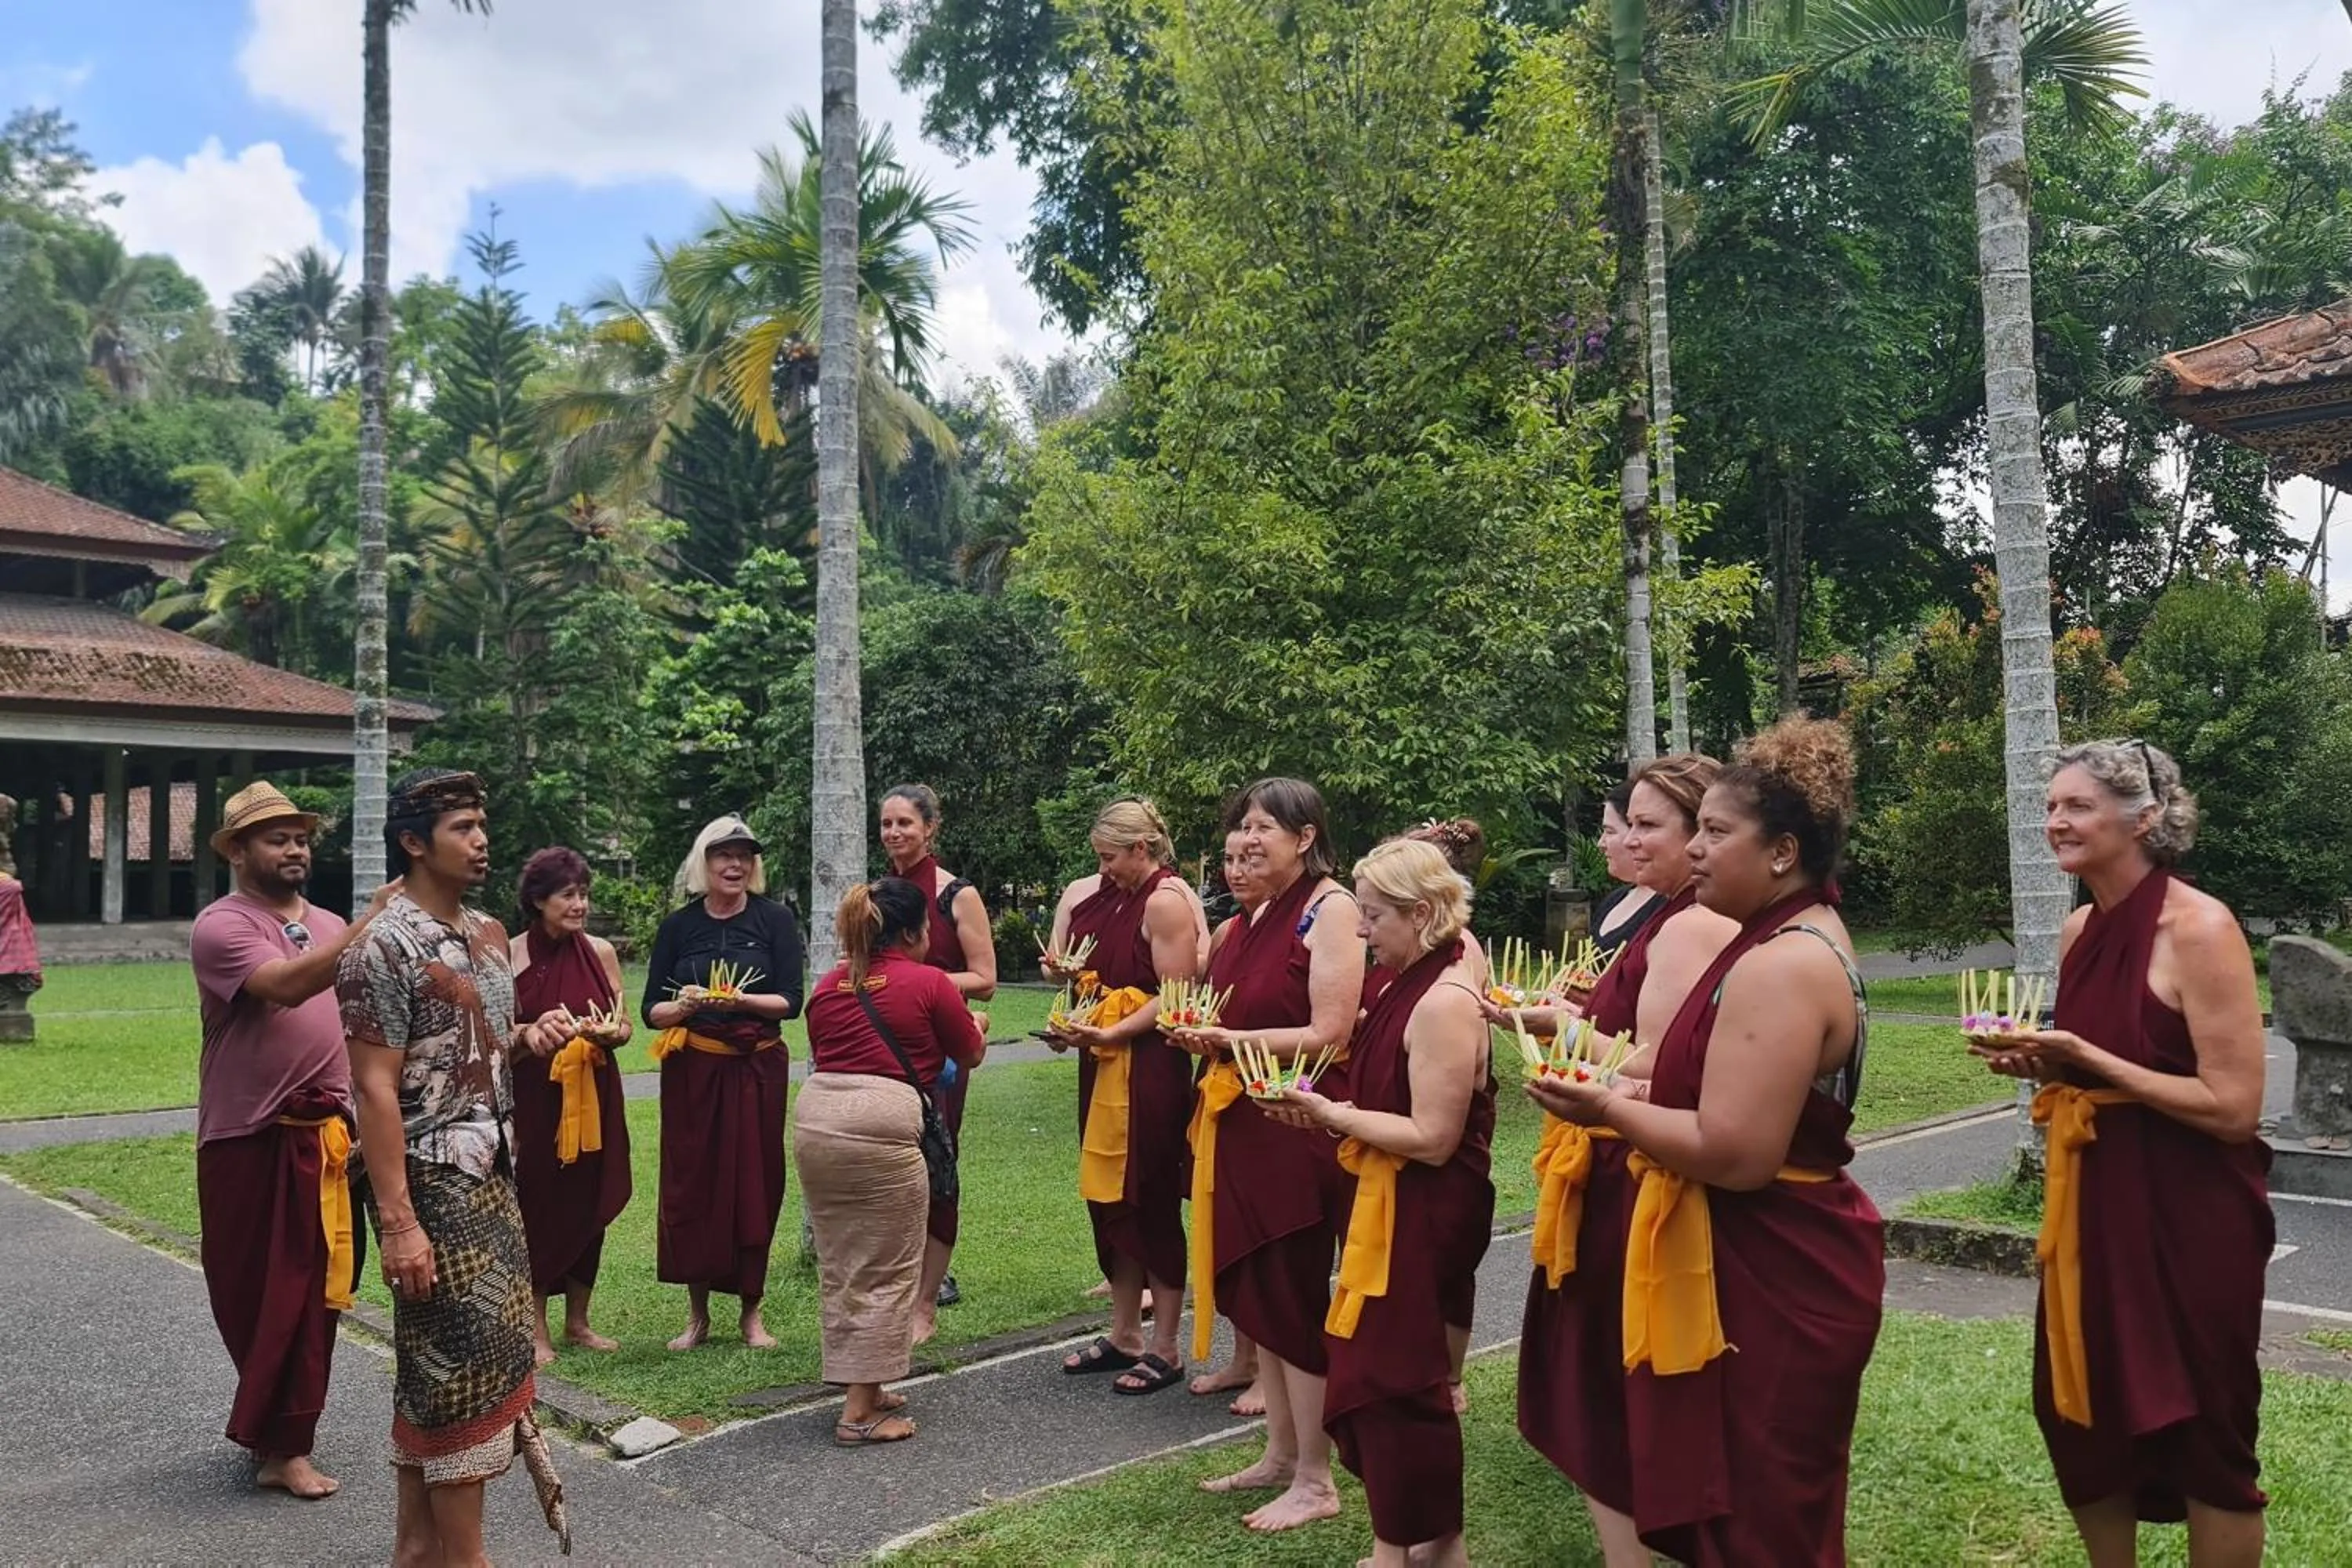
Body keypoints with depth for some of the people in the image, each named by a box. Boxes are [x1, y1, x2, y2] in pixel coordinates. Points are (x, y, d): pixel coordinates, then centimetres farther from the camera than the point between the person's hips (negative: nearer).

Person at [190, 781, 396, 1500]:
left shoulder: (331, 927, 11)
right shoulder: (220, 926, -10)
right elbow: (284, 986, -29)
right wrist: (369, 926, -38)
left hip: (324, 1136, 6)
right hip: (249, 1141, -6)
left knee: (314, 1288, 10)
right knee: (257, 1292, 6)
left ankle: (282, 1439, 24)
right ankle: (275, 1440, 20)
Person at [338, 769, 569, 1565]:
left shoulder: (489, 934, 11)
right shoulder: (383, 948, -15)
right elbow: (376, 1091, -18)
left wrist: (527, 1037, -1)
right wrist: (397, 1221, -22)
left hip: (492, 1172, 8)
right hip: (430, 1179, -8)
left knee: (434, 1368, 16)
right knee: (461, 1366, -2)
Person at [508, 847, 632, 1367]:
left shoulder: (600, 952, 3)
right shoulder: (511, 955, -6)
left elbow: (625, 1026, 8)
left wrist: (607, 1033, -13)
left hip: (595, 1094, 4)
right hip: (535, 1096, -3)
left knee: (590, 1204, 9)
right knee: (538, 1203, 0)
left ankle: (578, 1320, 23)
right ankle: (536, 1327, 14)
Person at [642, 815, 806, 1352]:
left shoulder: (774, 919, -1)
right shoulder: (679, 925, 4)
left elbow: (790, 1001, -6)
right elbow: (652, 1010, 4)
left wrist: (742, 1000, -22)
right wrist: (683, 1006, -16)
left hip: (758, 1068, -1)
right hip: (692, 1071, 1)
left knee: (755, 1183, 2)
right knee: (690, 1185, 1)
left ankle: (751, 1311, 15)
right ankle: (698, 1313, 15)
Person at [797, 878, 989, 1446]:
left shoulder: (828, 986, 15)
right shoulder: (930, 983, 1)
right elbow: (971, 1056, 13)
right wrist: (978, 1027, 35)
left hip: (814, 1119, 7)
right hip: (881, 1124, -6)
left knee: (838, 1265, 17)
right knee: (886, 1271, 5)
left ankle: (865, 1389, 29)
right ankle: (860, 1412, 8)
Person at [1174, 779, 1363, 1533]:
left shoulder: (1331, 908, -13)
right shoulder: (1260, 913, 13)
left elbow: (1330, 1034, -19)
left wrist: (1234, 1040, -21)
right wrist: (1206, 1033, 3)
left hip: (1298, 1124, -9)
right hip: (1244, 1121, 9)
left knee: (1294, 1297, 1)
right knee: (1253, 1289, 14)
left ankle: (1314, 1479, 15)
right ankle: (1280, 1454, 28)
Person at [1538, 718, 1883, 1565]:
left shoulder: (1780, 967, -24)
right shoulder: (1802, 940, 11)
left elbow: (1736, 1154, -29)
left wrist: (1609, 1110, -16)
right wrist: (1633, 1092, 5)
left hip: (1769, 1279, -11)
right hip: (1774, 1268, 11)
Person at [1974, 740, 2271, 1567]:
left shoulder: (2200, 928, -17)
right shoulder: (2080, 930, 6)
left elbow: (2234, 1107, -20)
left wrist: (2087, 1058, -20)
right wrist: (2039, 1063, -1)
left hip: (2188, 1214, -8)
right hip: (2093, 1201, 8)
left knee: (2203, 1435, 6)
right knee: (2078, 1412, 17)